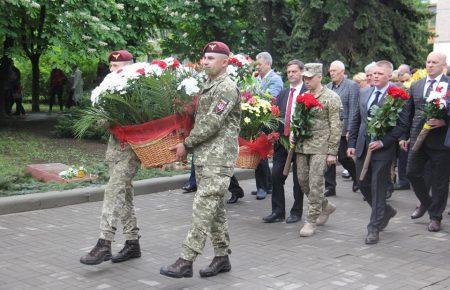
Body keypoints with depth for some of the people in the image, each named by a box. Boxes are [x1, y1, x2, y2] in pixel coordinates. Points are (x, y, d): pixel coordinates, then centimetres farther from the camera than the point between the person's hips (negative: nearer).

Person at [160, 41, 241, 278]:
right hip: (203, 155, 9)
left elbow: (211, 123, -16)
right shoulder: (208, 86, 18)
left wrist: (186, 144, -9)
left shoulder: (227, 88, -11)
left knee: (203, 207, -11)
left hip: (218, 157, -9)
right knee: (215, 206, 12)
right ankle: (222, 257, 20)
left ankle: (186, 261, -13)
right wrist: (189, 145, 11)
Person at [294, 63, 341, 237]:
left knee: (315, 183, -8)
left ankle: (312, 221, 1)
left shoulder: (331, 98, -6)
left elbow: (335, 127, -9)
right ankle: (325, 206, 29)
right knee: (303, 180, 8)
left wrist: (332, 152, -12)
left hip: (320, 147, -7)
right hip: (302, 146, 7)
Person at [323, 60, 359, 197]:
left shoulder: (352, 86, -6)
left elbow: (353, 110, -11)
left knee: (343, 157, 0)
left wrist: (350, 130, -16)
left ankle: (357, 178, 26)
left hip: (342, 128, -6)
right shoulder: (328, 86, 14)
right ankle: (330, 187, 13)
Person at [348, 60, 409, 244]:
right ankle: (385, 211, 37)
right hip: (362, 148, 6)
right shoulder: (364, 93, 10)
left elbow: (403, 124, -13)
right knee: (363, 184, 13)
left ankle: (374, 228, 9)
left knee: (378, 188, -1)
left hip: (383, 149, -6)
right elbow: (356, 119, 15)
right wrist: (352, 143, 10)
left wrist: (383, 142, -18)